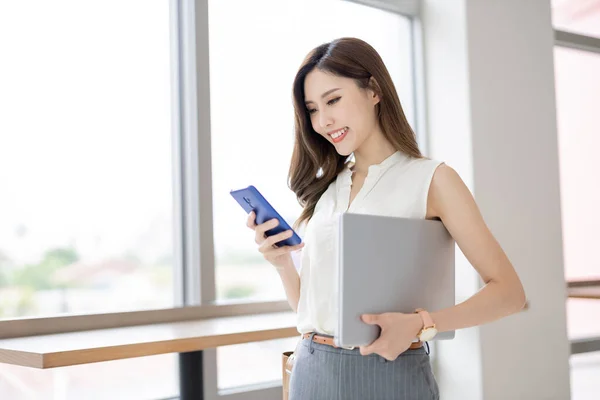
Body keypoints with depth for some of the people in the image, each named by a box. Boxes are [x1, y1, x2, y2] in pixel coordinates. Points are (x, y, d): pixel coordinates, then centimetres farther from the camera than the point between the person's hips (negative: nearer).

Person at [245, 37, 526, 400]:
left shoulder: (432, 179, -6)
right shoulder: (325, 188, 8)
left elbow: (508, 292, -10)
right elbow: (308, 303, 12)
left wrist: (419, 324, -24)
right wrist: (282, 263, -8)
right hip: (311, 371, 5)